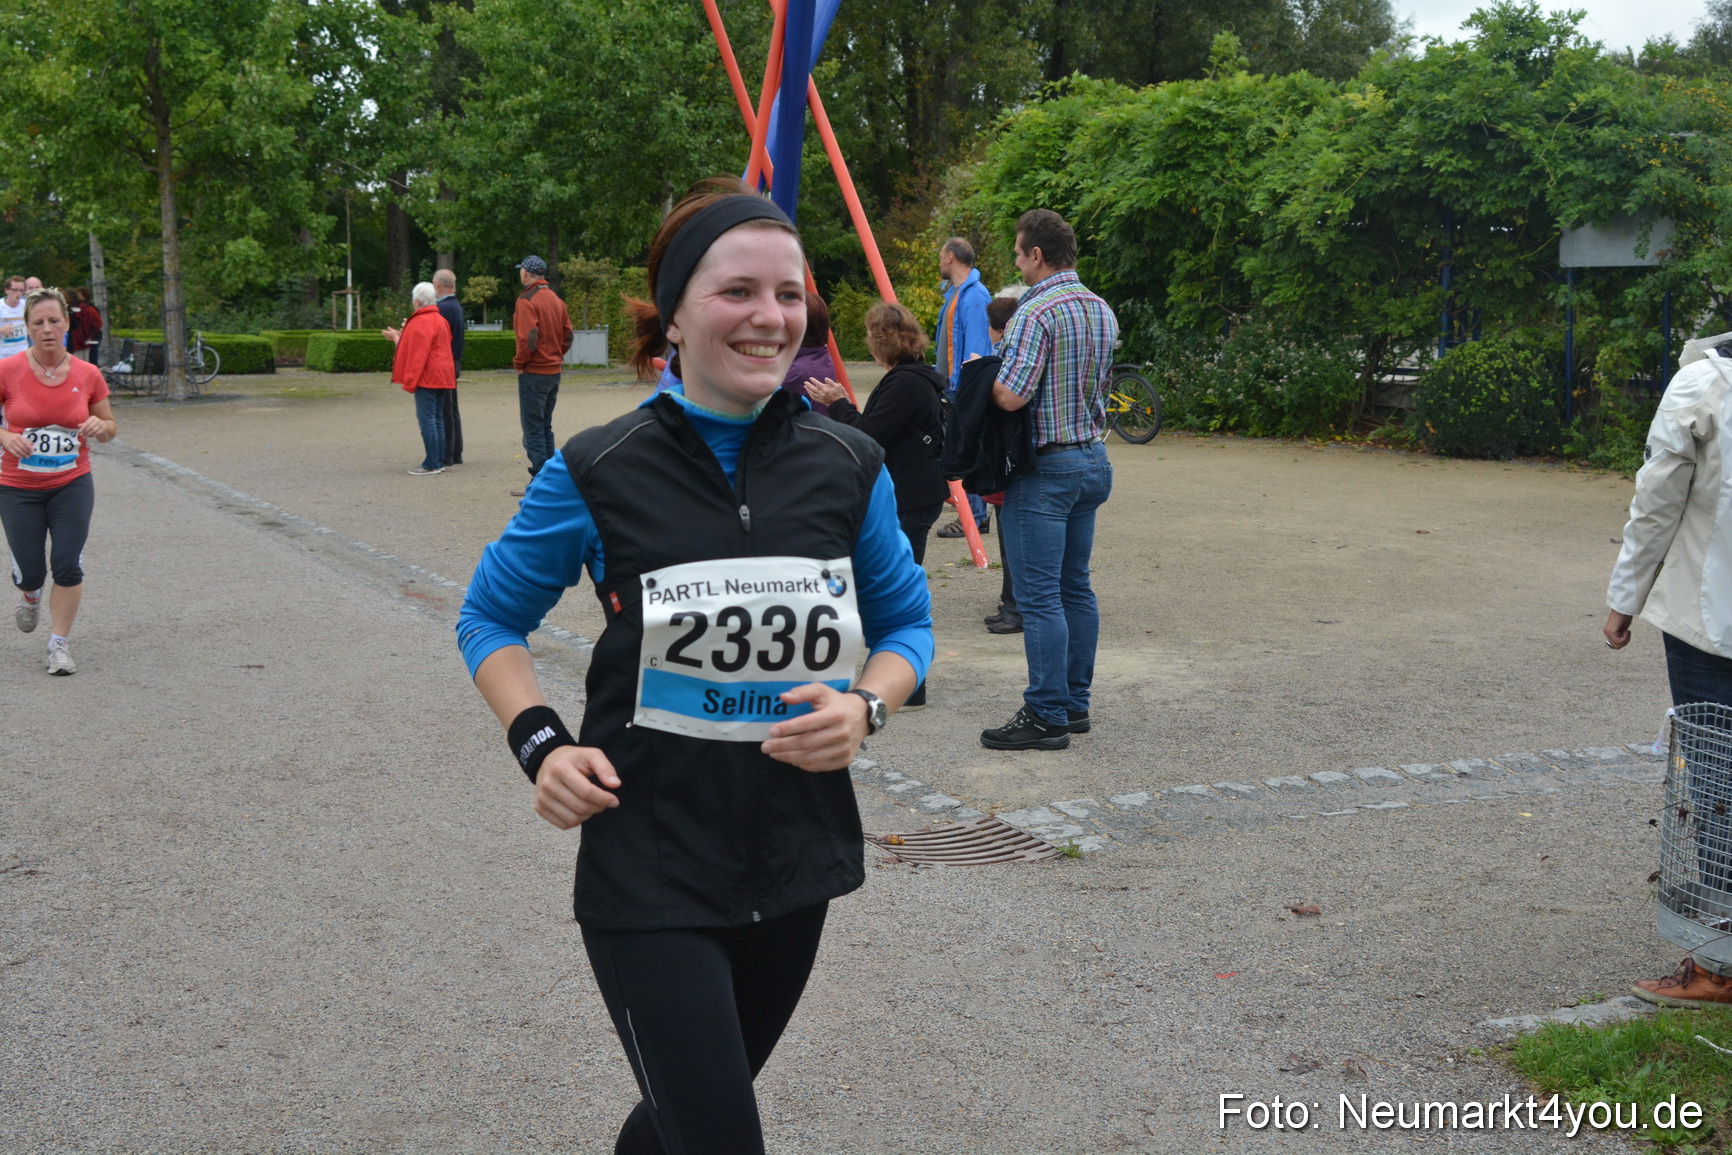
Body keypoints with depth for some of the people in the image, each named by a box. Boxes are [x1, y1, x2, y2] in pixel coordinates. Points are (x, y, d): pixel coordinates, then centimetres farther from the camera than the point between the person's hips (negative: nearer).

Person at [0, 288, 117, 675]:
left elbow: (110, 427, 8)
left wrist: (99, 426, -14)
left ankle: (60, 645, 7)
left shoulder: (88, 374, -4)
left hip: (72, 484, 1)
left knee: (68, 566, -8)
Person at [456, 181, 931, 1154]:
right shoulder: (601, 473, -9)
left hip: (797, 861, 4)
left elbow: (906, 620, 10)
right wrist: (542, 744, -12)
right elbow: (492, 617, 4)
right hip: (648, 866, -4)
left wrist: (865, 707, -10)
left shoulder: (848, 469, -2)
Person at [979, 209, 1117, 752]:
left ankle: (1047, 717, -2)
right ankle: (1075, 703, 21)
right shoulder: (1102, 311, 11)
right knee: (1075, 587, 14)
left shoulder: (1036, 312, -17)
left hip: (1045, 468, -9)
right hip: (1094, 459, 9)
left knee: (1039, 596, -5)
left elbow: (1011, 395, -24)